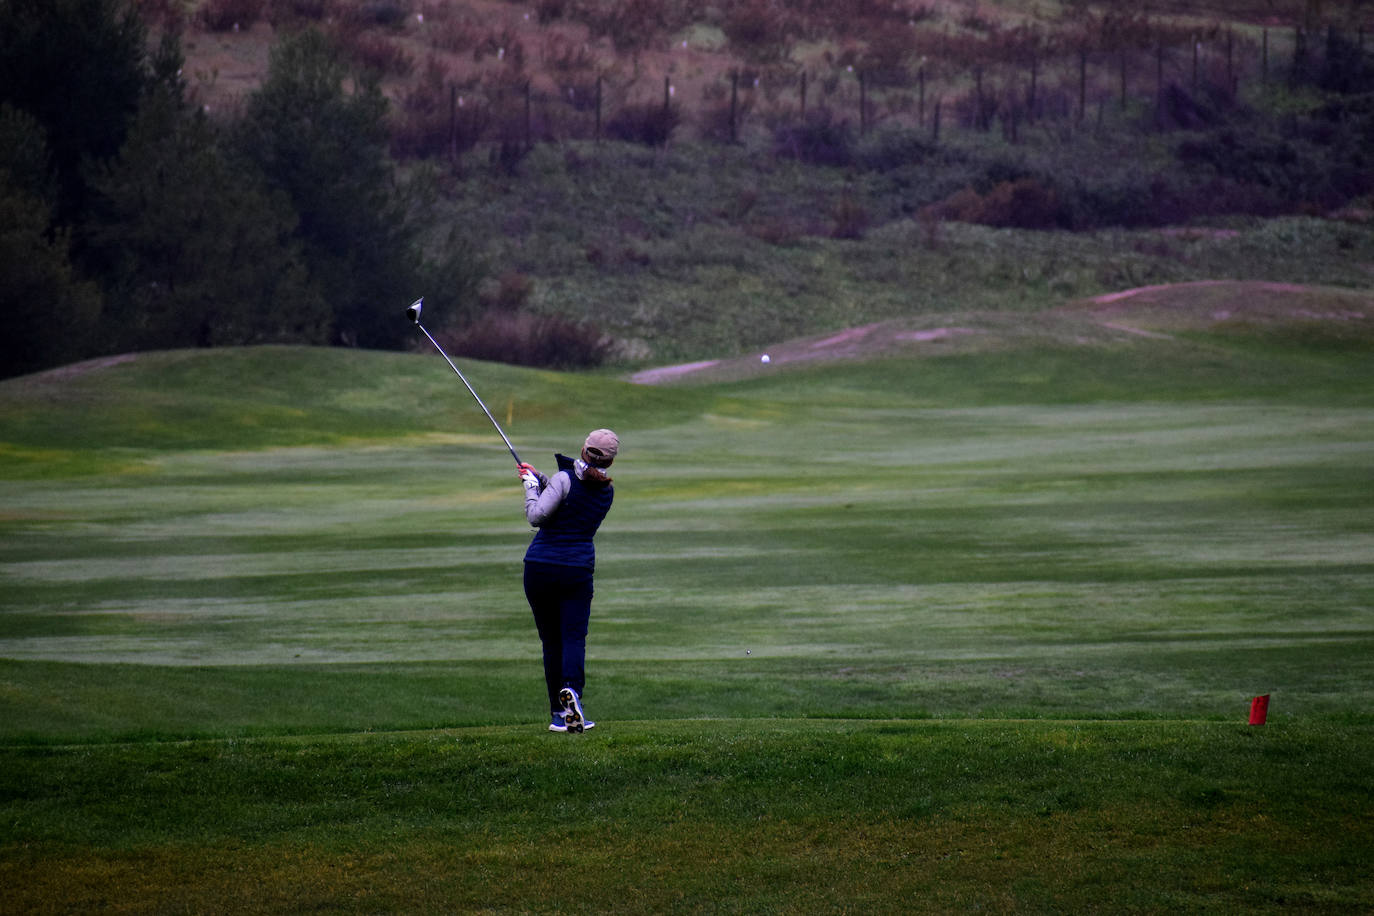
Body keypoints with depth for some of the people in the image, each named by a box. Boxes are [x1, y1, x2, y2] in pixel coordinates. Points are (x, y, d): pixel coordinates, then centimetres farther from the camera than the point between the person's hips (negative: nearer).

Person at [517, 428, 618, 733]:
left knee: (551, 641, 7)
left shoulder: (566, 478, -10)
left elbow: (536, 516, -15)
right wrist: (538, 478, 18)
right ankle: (572, 689, -34)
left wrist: (531, 484, -2)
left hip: (540, 567, -2)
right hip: (577, 569, 2)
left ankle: (558, 713, 6)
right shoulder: (606, 490, 7)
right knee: (574, 638, -4)